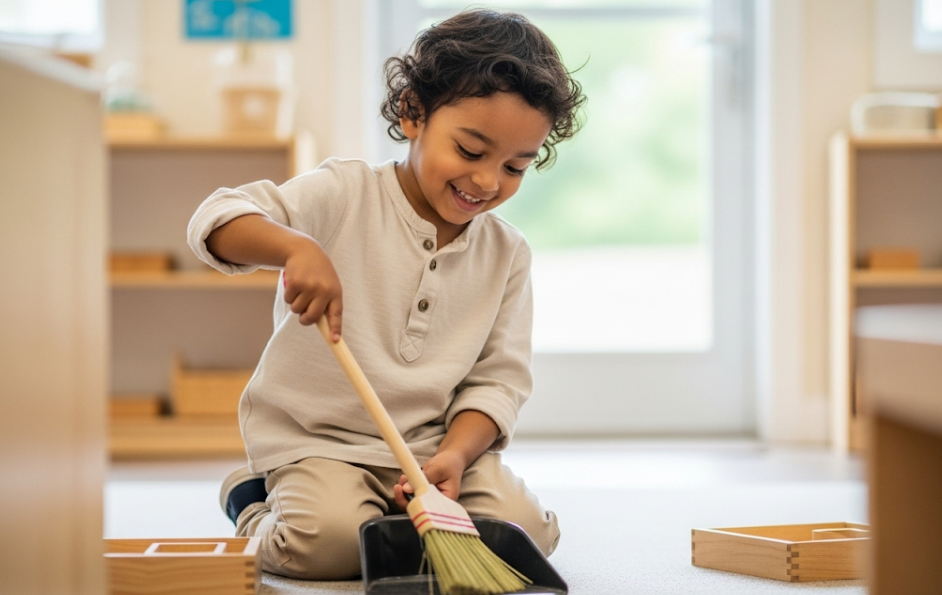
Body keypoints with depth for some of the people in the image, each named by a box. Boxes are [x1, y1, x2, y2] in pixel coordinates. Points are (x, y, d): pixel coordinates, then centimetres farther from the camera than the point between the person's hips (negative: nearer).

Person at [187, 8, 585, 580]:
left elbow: (497, 378, 3)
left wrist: (455, 454, -15)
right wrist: (296, 246, -39)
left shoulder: (507, 253, 6)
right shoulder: (345, 195, -8)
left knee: (525, 528, -20)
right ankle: (256, 507, 4)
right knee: (328, 542, -31)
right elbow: (216, 220, -19)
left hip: (438, 444, 4)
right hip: (319, 440, -3)